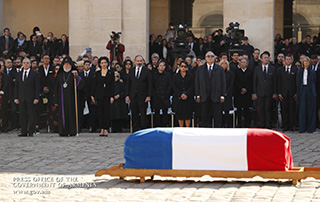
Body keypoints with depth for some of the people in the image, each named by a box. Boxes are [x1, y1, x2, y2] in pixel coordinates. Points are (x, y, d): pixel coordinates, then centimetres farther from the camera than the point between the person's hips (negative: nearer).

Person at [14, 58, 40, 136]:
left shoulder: (34, 74, 3)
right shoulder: (19, 74, 14)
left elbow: (37, 87, -1)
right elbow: (16, 87, 13)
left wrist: (36, 98, -10)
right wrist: (16, 98, 4)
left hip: (31, 98, -3)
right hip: (21, 98, 3)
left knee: (31, 115, -3)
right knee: (23, 115, 2)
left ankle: (31, 132, 1)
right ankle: (24, 132, 5)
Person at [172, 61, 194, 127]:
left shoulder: (190, 76, 7)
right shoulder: (175, 76, 8)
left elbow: (192, 87, -1)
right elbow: (174, 87, -1)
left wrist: (186, 94, -15)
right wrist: (181, 94, -13)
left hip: (188, 98, 0)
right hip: (178, 98, 1)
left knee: (188, 114, -4)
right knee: (179, 114, -1)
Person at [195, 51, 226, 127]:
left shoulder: (220, 69, 7)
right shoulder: (200, 69, 10)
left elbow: (223, 83, 5)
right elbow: (197, 83, 10)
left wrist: (222, 96, -1)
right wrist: (198, 95, 3)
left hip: (216, 97, -1)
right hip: (204, 97, 1)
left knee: (217, 117, -2)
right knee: (205, 117, 1)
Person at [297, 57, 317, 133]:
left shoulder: (312, 72, 8)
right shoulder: (300, 72, 9)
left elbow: (314, 83, 8)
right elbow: (298, 83, 7)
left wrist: (314, 92, 0)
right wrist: (298, 93, 0)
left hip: (310, 92, 0)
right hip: (302, 91, 0)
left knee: (311, 109, 0)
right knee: (302, 109, -1)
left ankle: (311, 128, 4)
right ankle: (302, 128, 3)